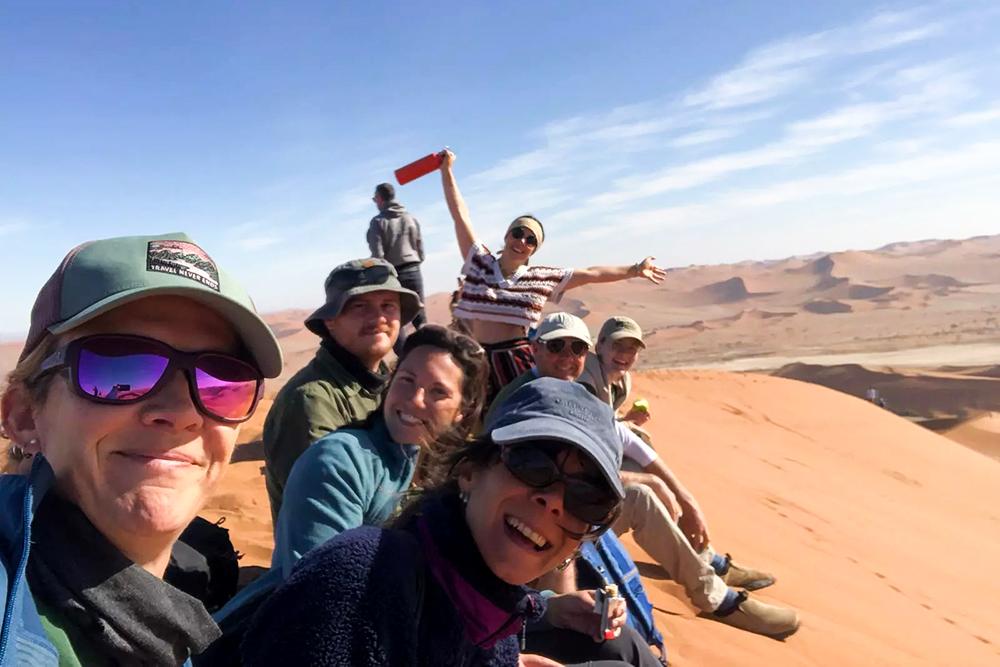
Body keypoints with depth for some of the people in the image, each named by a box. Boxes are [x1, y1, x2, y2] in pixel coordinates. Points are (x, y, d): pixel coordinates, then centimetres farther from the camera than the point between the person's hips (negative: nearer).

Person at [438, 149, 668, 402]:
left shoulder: (541, 277, 5)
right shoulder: (480, 262, 3)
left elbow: (590, 274, 10)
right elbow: (460, 214, 6)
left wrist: (634, 270, 13)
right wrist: (446, 170, 8)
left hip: (520, 362, 0)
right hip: (480, 362, 1)